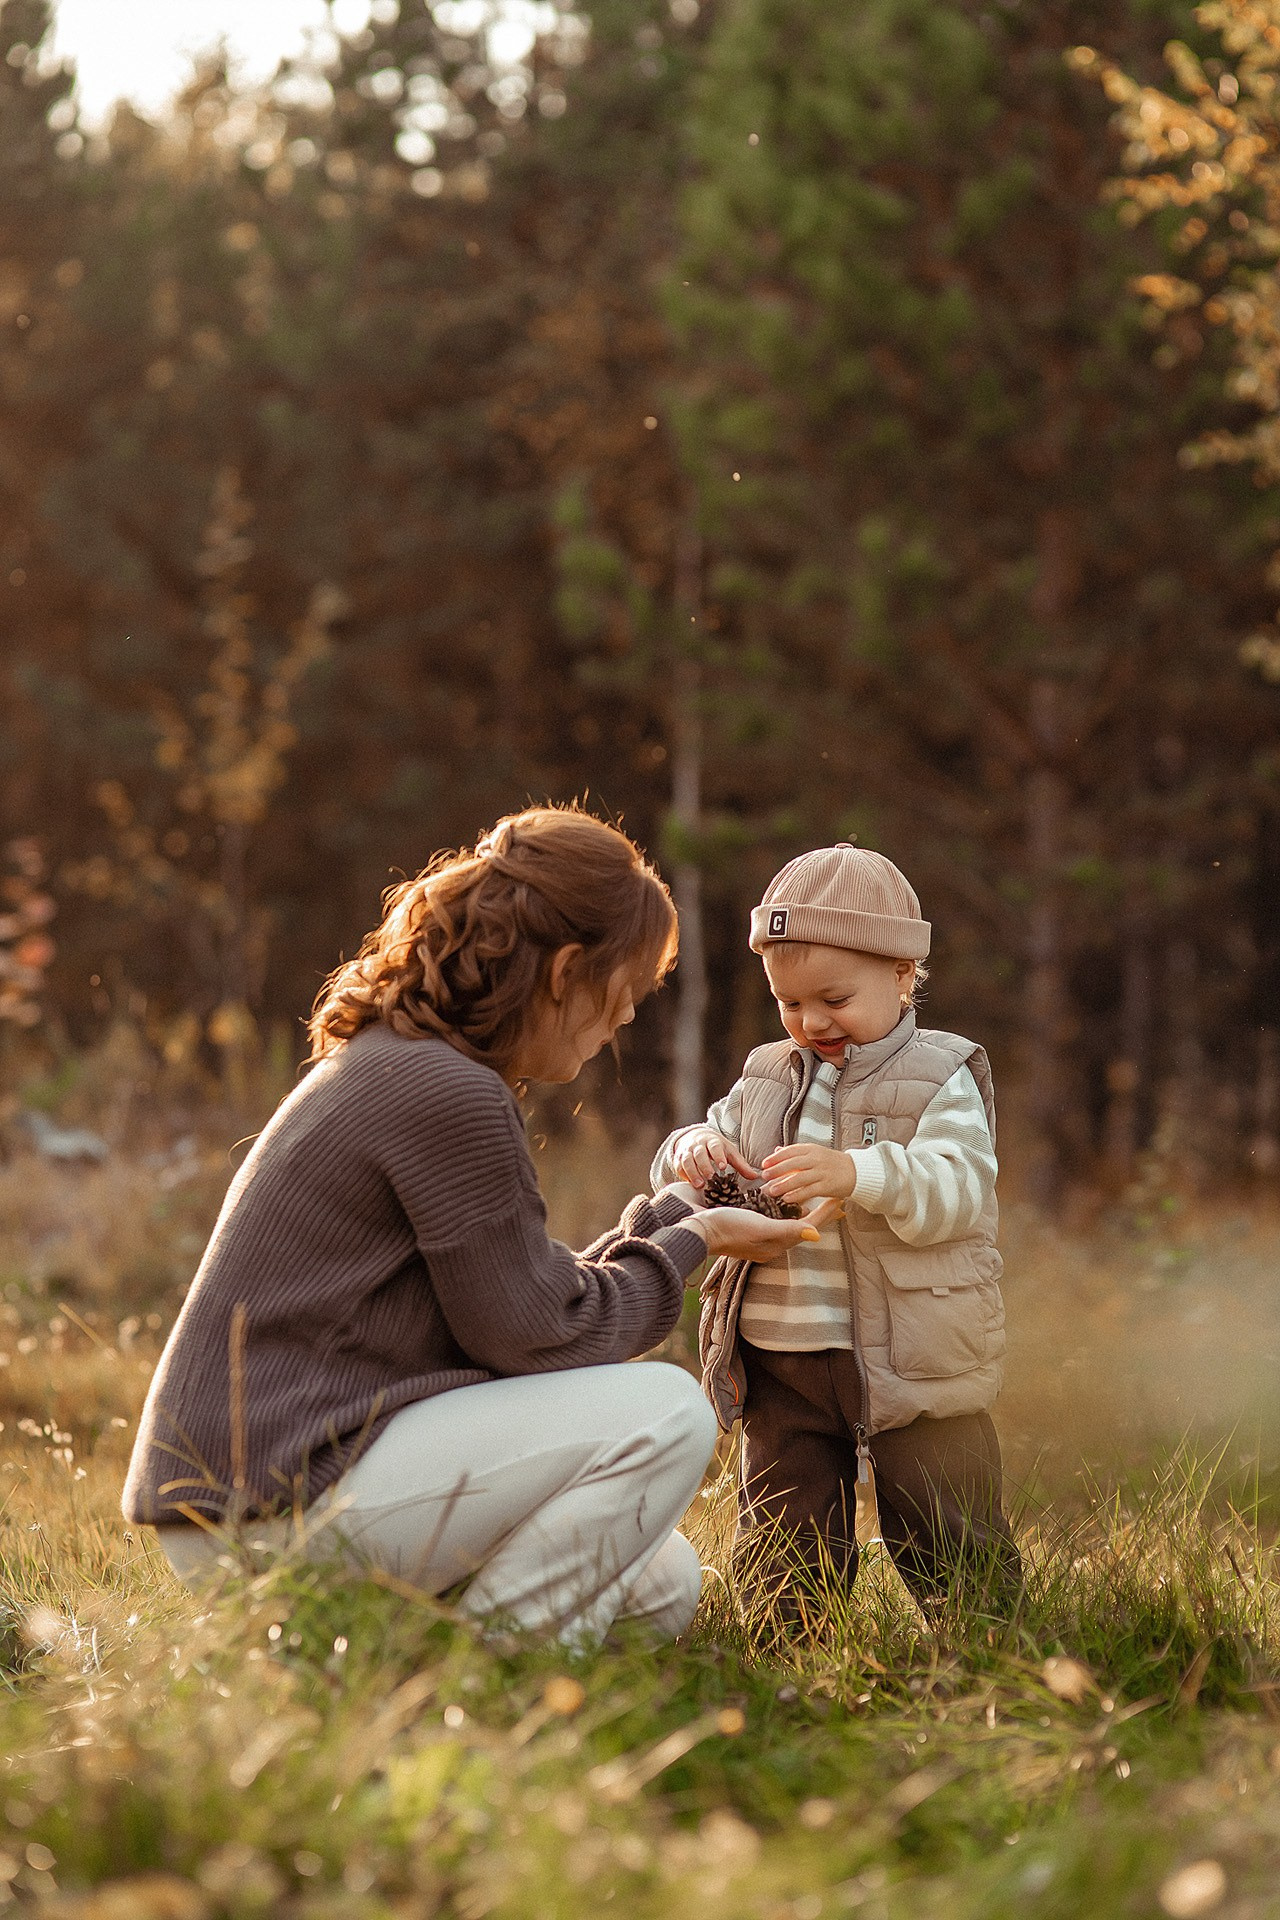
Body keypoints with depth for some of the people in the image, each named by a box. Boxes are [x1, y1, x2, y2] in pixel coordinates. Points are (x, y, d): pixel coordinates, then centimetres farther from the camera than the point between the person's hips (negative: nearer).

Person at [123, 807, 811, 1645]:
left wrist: (665, 1222, 23)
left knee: (661, 1585, 12)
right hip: (273, 1504, -11)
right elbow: (533, 1335, -11)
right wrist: (686, 1245, 3)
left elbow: (517, 1292, 17)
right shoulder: (447, 1095, -16)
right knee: (663, 1412, -14)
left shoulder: (391, 1070, 16)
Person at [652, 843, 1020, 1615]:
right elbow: (681, 1172, 15)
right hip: (781, 1365, 5)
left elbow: (954, 1191, -19)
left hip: (911, 1364, -5)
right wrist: (694, 1153, -10)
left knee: (944, 1538, 2)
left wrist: (857, 1175, -35)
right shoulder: (768, 1080, 13)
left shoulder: (941, 1081, -4)